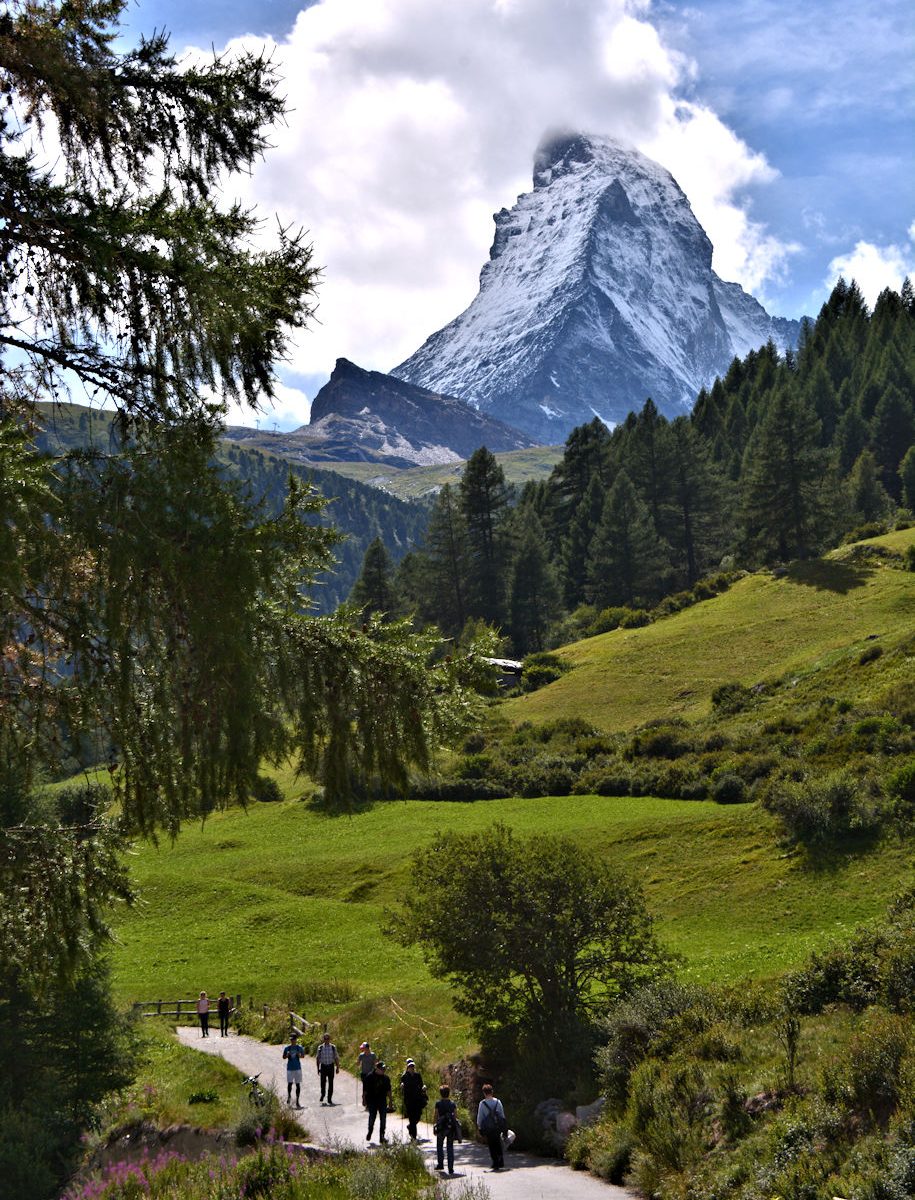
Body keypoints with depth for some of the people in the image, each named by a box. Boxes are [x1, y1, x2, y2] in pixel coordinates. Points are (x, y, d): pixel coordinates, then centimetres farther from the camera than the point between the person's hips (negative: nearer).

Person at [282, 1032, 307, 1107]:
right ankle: (289, 1096, 25)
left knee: (298, 1084, 0)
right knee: (289, 1083, -5)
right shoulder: (287, 1048, 4)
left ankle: (297, 1101, 4)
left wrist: (299, 1055, -16)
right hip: (290, 1068, 0)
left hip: (297, 1068, 0)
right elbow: (284, 1057, 7)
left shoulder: (299, 1047, 3)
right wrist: (287, 1055, -14)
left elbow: (303, 1056, 6)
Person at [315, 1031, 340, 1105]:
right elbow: (318, 1058, 6)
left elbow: (336, 1058, 6)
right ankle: (322, 1095, 23)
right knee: (323, 1083, -1)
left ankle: (329, 1099, 8)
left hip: (331, 1066, 0)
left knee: (331, 1083, 1)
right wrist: (318, 1068, 2)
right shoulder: (320, 1047, 2)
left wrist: (337, 1068, 2)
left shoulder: (333, 1047, 3)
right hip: (323, 1066, 0)